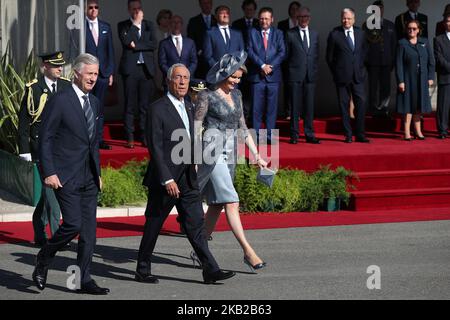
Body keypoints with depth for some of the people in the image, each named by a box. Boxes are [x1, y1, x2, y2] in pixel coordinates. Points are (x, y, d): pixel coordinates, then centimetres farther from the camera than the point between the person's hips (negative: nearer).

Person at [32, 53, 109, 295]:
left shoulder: (94, 102, 14)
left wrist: (97, 173, 18)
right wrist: (49, 173, -15)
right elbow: (45, 139, -9)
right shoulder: (60, 101, -9)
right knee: (73, 224, -13)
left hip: (89, 177, 7)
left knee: (89, 229, 4)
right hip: (66, 176, -7)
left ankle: (84, 280, 10)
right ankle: (43, 261, 11)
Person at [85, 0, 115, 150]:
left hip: (102, 73, 4)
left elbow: (110, 50, 13)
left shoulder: (106, 27, 11)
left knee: (100, 108, 8)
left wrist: (111, 72, 7)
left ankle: (99, 139, 12)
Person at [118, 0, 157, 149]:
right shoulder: (123, 25, 7)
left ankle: (144, 136, 7)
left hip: (147, 69, 2)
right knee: (130, 105, -3)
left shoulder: (149, 25, 14)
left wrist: (136, 45, -7)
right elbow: (126, 41, -11)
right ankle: (130, 138, 1)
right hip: (130, 69, -2)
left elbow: (154, 44, 2)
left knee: (145, 105, 2)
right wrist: (135, 23, -6)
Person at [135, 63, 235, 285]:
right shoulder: (158, 109, -12)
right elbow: (155, 148, -16)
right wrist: (167, 180, -20)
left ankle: (210, 270, -1)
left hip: (187, 179, 7)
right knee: (153, 226, 5)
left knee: (195, 224, 2)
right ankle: (143, 271, 16)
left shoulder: (188, 107, 12)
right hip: (165, 179, -7)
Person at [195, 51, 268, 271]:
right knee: (231, 202, -13)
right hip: (213, 153, -7)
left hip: (230, 154, 7)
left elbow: (242, 127, 17)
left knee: (216, 204, 10)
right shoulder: (207, 96, -7)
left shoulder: (236, 95, 13)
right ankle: (248, 251, -17)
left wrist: (256, 156, 14)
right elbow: (196, 128, -6)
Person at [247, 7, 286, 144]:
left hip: (273, 75, 1)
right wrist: (262, 65, -12)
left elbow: (282, 52, 2)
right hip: (257, 75, -1)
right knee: (257, 107, -3)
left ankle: (270, 135, 5)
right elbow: (250, 51, -2)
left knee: (272, 107, 1)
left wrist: (270, 66, -11)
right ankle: (255, 135, 1)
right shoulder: (253, 32, 7)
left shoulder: (278, 34, 11)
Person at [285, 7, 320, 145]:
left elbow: (316, 55, 15)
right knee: (295, 106, -1)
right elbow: (286, 55, 4)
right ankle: (294, 135, 3)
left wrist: (315, 71, 8)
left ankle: (310, 135, 8)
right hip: (295, 75, -3)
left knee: (309, 106, 3)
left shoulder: (315, 34, 13)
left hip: (310, 75, 3)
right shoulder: (290, 34, 2)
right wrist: (289, 70, 0)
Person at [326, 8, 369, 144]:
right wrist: (336, 72, 3)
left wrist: (360, 67, 11)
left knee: (361, 104, -4)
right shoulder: (334, 34, -3)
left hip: (357, 76, 2)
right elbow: (329, 56, 3)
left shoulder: (360, 33, 8)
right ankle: (348, 135, 8)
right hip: (342, 76, -2)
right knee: (344, 106, 2)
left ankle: (360, 135, 2)